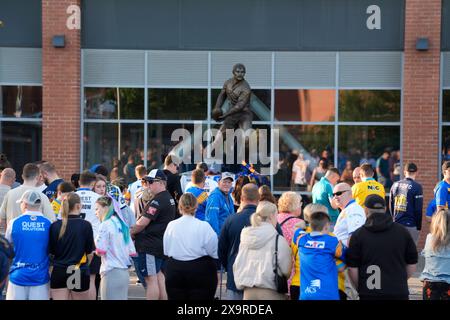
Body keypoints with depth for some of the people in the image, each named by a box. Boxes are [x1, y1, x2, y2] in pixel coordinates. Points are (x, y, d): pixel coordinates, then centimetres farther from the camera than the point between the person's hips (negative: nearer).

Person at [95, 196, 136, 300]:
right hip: (124, 273, 7)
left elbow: (100, 251, -15)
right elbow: (132, 252, 12)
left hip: (111, 273, -7)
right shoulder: (122, 224, 12)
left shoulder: (105, 225, -9)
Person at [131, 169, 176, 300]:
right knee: (159, 277, 15)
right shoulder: (169, 198, 15)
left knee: (151, 279, -7)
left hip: (150, 245, -10)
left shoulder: (158, 201, -17)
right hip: (161, 244, 10)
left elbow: (142, 223, -20)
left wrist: (130, 233, -3)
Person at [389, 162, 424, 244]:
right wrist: (419, 226, 0)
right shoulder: (417, 187, -10)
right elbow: (418, 209, -9)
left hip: (396, 223, 5)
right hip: (411, 225, -5)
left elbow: (391, 206, 12)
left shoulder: (395, 185, 7)